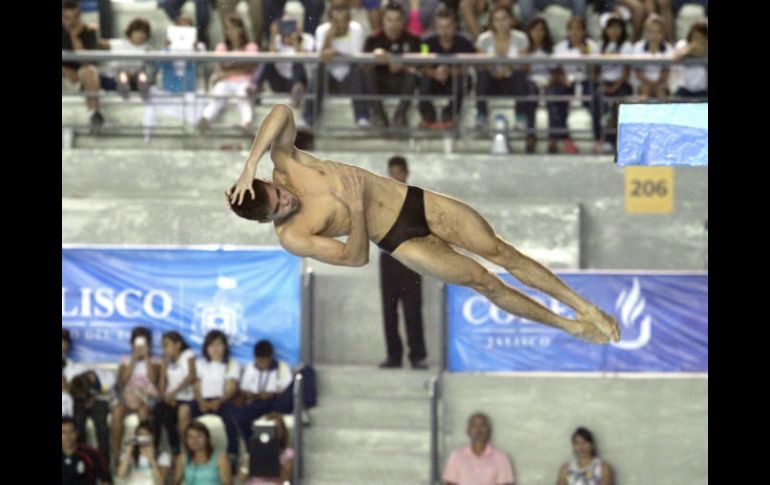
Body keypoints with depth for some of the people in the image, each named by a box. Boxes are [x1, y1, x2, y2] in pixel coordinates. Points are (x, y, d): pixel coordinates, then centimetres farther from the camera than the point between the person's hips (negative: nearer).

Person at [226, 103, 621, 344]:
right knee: (484, 282, -5)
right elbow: (356, 257, -19)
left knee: (500, 251, 0)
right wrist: (356, 208, -32)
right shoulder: (291, 237, -17)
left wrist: (250, 166, -37)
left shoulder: (285, 163, -10)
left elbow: (282, 113, -28)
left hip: (414, 199, 3)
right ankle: (569, 326, 14)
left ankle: (585, 306, 11)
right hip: (399, 241, -3)